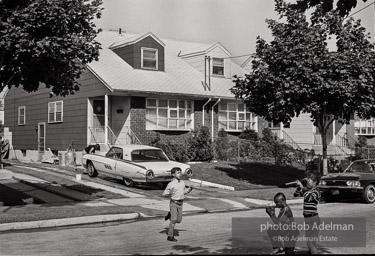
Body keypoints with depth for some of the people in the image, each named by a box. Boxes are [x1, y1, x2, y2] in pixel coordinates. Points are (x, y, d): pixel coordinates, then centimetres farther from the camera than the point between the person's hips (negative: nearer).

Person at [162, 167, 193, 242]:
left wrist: (190, 189, 4)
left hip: (180, 203, 5)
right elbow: (163, 194, -7)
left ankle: (170, 214, 34)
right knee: (173, 220, -8)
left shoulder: (183, 183, 7)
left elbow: (184, 192, 21)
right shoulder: (171, 184, -10)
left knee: (179, 220, 7)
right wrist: (168, 194, -23)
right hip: (173, 203, -5)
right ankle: (170, 236, 1)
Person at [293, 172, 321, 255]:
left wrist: (302, 187, -22)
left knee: (311, 243, -9)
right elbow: (296, 195, 15)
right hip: (308, 219, 9)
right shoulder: (307, 190, 11)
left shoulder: (316, 192, -13)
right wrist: (299, 187, 0)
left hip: (313, 219, -9)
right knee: (311, 243, 17)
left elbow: (308, 198, -31)